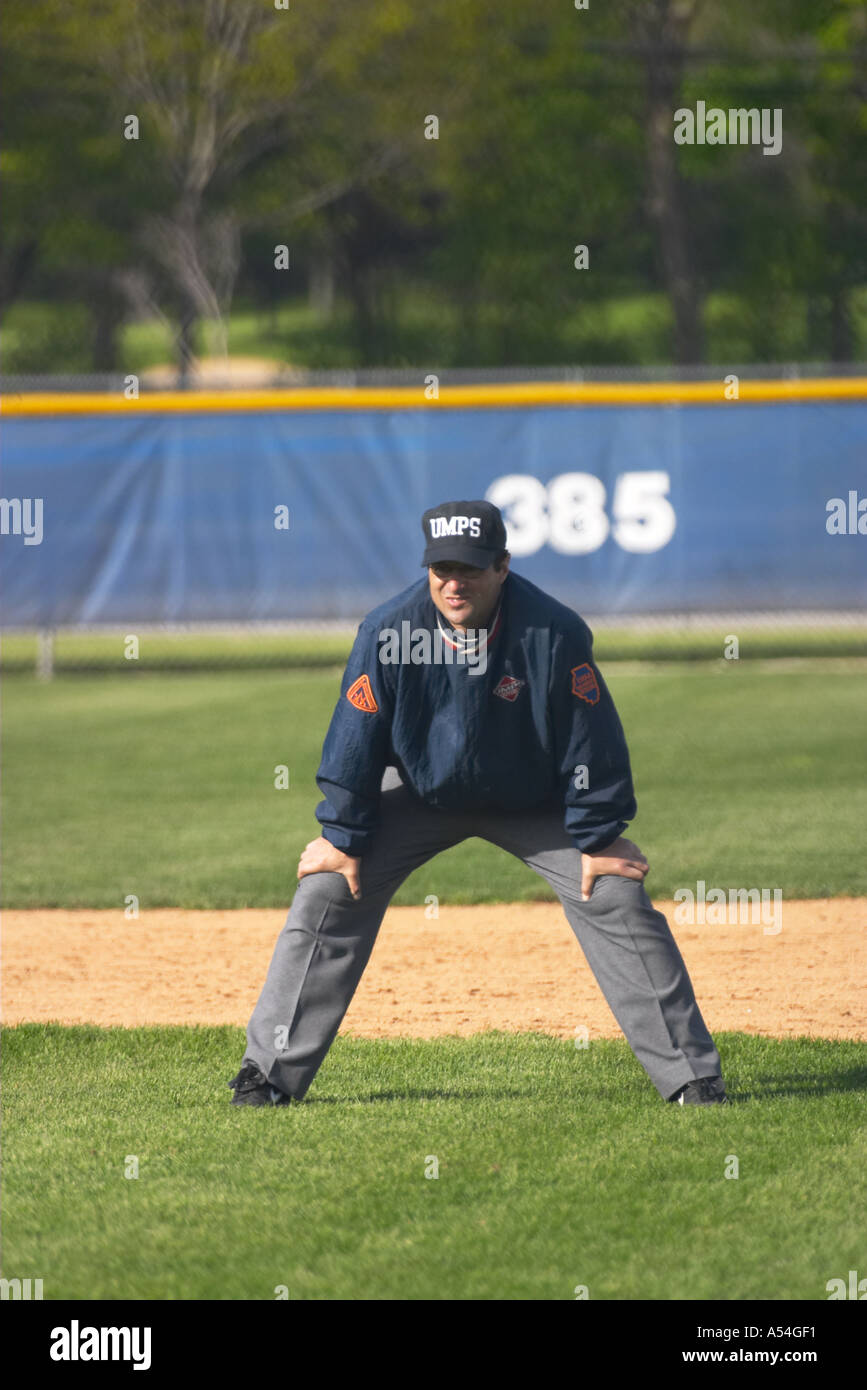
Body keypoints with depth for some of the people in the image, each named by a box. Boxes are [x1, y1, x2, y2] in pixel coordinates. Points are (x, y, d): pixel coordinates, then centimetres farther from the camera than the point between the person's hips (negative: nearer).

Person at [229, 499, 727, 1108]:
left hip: (534, 802, -1)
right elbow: (356, 737, -14)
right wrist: (343, 838, -9)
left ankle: (692, 1076, -1)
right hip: (419, 794, 1)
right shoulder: (389, 631, -25)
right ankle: (269, 1073, -2)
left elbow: (592, 739, -18)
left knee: (615, 897, -11)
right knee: (327, 893, -10)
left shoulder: (554, 634, -28)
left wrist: (596, 838, -14)